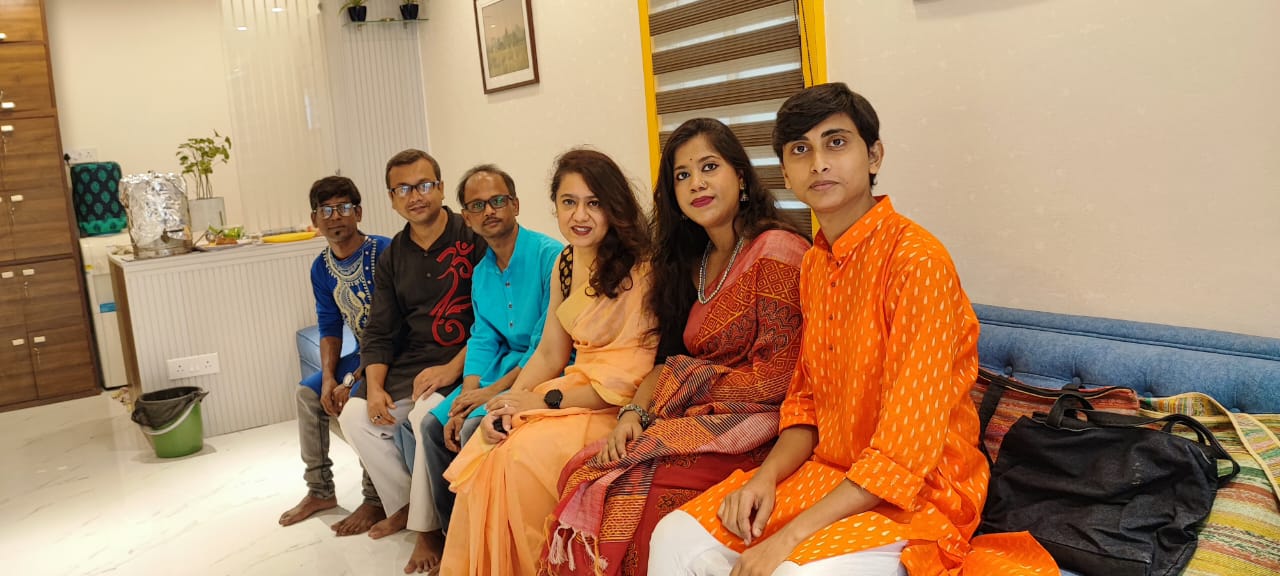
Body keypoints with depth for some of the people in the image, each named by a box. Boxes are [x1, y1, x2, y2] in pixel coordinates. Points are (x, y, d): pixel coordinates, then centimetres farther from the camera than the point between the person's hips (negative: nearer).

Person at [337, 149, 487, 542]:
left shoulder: (474, 240, -8)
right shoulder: (393, 257, 12)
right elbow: (379, 331, 11)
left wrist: (452, 368, -21)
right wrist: (374, 386, -5)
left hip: (462, 362, -7)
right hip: (410, 362, 7)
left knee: (429, 413, -30)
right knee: (355, 416, -5)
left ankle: (428, 526, -7)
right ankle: (403, 506, 14)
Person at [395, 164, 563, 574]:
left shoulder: (549, 256, -14)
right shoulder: (480, 272, 12)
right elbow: (482, 340, 9)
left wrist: (493, 392, -19)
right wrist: (465, 398, -8)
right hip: (501, 367, 8)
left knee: (475, 428, -26)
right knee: (427, 424, -3)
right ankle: (450, 531, 11)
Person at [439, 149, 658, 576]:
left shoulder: (639, 269, -17)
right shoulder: (566, 263, 8)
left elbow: (632, 380, -18)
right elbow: (550, 354, 10)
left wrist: (544, 400, -13)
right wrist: (507, 405, -8)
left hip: (620, 408, -7)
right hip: (575, 387, 7)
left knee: (521, 457, -23)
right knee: (484, 449, -11)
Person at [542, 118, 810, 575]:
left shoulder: (777, 250, -11)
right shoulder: (695, 263, 15)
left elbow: (776, 378, -14)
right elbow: (670, 361, 11)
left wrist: (685, 385, -6)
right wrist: (634, 411, -6)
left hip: (752, 422, -7)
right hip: (694, 419, 7)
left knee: (629, 493, -25)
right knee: (584, 473, -15)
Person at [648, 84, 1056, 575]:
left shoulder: (916, 261, -20)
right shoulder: (814, 263, 7)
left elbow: (906, 449, -23)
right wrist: (767, 476, -6)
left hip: (915, 494, -7)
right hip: (827, 473, 7)